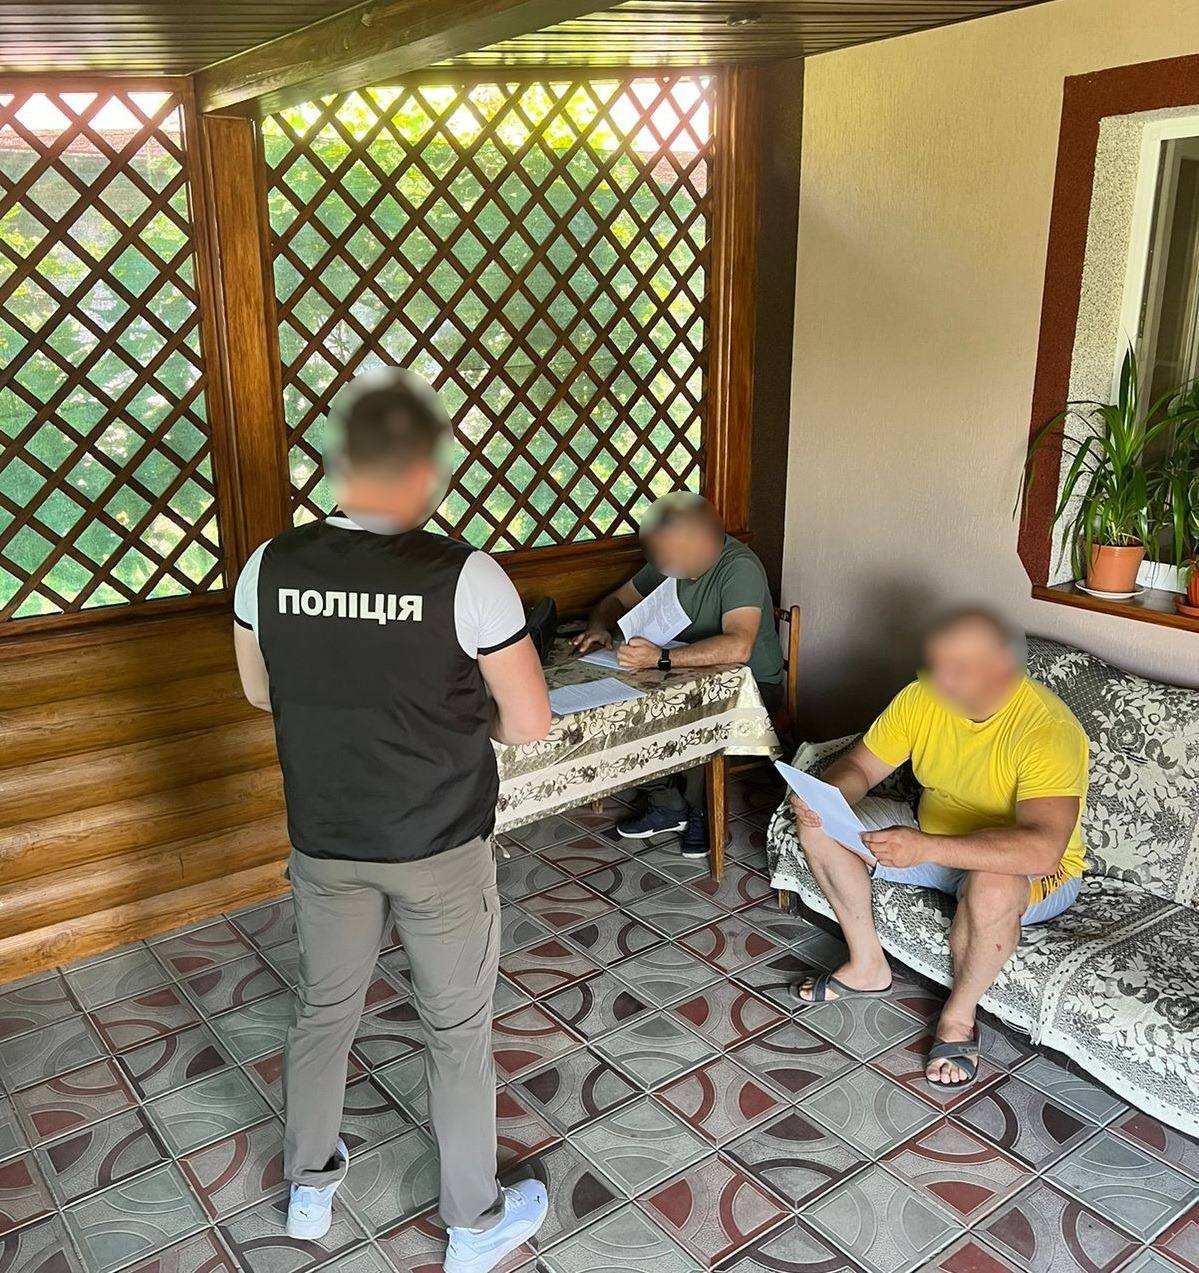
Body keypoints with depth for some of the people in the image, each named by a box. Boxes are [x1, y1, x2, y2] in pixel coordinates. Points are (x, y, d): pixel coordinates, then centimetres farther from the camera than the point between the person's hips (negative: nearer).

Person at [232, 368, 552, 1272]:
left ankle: (311, 1187, 46)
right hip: (441, 847, -3)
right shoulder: (465, 577, -23)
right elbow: (531, 723, -15)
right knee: (458, 1029, 15)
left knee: (324, 1010, 25)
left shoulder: (269, 570, -11)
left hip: (324, 843, 4)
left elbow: (261, 692, 6)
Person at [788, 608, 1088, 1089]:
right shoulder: (922, 697, -13)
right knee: (819, 827, -6)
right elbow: (860, 767, -3)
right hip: (936, 844, 6)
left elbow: (1043, 850, -43)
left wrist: (926, 848, -52)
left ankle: (958, 1017, -11)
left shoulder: (1047, 729, -31)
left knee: (991, 888, -41)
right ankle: (867, 966, 8)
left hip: (1036, 873, -6)